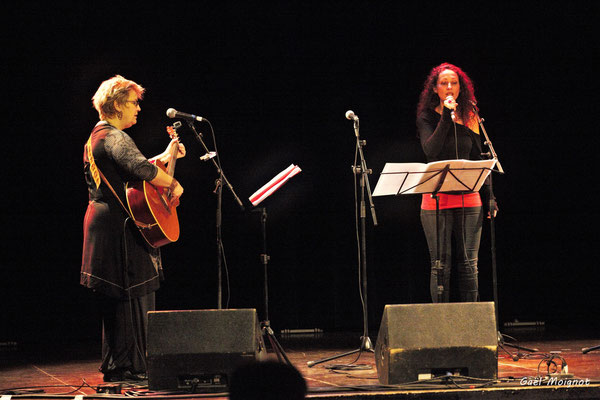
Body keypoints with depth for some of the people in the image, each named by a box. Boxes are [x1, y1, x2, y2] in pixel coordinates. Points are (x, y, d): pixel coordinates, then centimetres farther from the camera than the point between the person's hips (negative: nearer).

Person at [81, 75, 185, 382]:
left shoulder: (98, 136, 19)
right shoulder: (115, 137, -15)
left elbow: (130, 169, 26)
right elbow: (140, 169, -32)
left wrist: (166, 156, 24)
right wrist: (173, 184, -19)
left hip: (106, 222, 11)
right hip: (120, 226, -11)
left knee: (118, 298, 15)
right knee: (131, 294, -7)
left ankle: (115, 366, 20)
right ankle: (126, 367, -4)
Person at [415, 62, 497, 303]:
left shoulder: (470, 118, 12)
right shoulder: (427, 118, 1)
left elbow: (478, 160, 15)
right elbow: (431, 151, -16)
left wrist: (489, 197, 10)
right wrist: (446, 117, -17)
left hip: (469, 199, 3)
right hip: (437, 200, -3)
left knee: (469, 264, 1)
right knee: (441, 266, -2)